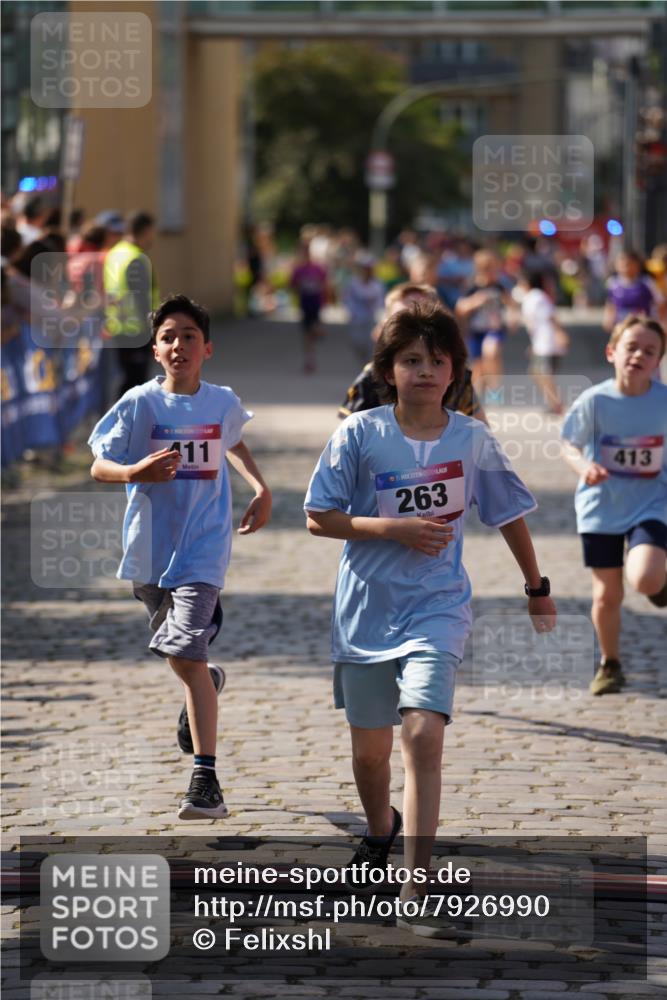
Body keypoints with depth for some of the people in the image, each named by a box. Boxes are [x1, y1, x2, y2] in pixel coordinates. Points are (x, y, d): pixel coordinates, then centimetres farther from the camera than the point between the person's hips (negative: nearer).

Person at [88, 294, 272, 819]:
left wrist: (260, 488, 13)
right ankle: (209, 683, 57)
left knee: (187, 655, -17)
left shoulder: (223, 402, 0)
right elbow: (99, 465, -9)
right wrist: (137, 471, -28)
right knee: (180, 657, 19)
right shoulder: (140, 403, -7)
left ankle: (206, 780, -17)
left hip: (203, 546, -2)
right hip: (151, 545, 2)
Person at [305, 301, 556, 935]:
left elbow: (509, 514, 12)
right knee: (370, 748, 13)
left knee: (423, 734, -20)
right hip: (365, 609, 1)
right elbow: (319, 519, -5)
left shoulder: (473, 440, -2)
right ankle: (381, 830, 46)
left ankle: (415, 888, -20)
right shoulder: (359, 435, -6)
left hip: (435, 609, -1)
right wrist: (393, 530, -17)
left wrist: (537, 589, 20)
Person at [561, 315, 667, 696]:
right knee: (608, 594, 7)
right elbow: (572, 448, -2)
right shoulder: (594, 401, -11)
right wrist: (585, 467, -23)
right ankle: (610, 664, 30)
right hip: (602, 507, 1)